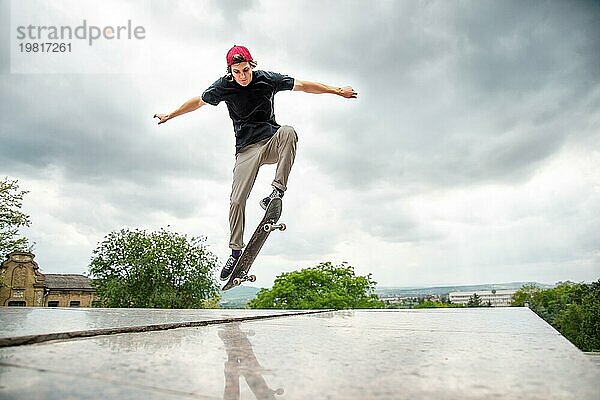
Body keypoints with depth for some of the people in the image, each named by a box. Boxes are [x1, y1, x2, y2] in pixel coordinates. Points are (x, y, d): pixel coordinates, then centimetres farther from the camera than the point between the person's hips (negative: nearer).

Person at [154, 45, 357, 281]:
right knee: (237, 201, -9)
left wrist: (337, 91, 4)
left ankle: (277, 190, -34)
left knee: (288, 132, -35)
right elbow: (198, 102, 13)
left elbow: (302, 86, 2)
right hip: (247, 149, 0)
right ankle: (236, 251, 7)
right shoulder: (223, 86, -3)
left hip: (272, 142, 0)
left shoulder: (268, 79, -5)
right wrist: (170, 115, 24)